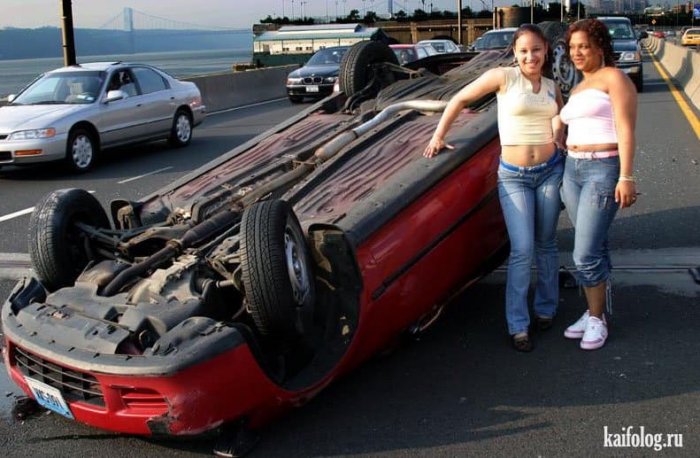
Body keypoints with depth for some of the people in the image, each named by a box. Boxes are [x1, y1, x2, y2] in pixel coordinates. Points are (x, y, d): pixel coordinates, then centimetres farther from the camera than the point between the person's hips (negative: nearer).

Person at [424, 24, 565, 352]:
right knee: (522, 251, -7)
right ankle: (518, 326, 2)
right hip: (513, 176, -4)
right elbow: (460, 99, -1)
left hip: (550, 171, 4)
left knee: (546, 246, 13)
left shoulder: (552, 87, 7)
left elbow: (563, 121, 21)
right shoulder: (503, 77, -6)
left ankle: (546, 309, 30)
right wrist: (438, 136, 0)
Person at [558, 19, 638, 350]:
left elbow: (626, 130, -12)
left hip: (604, 171, -7)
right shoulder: (578, 89, 19)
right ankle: (594, 312, 20)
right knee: (595, 249, 12)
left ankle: (597, 319, 7)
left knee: (586, 255, -8)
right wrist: (565, 172, 14)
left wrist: (626, 177, -20)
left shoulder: (613, 78, -5)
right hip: (573, 170, 7)